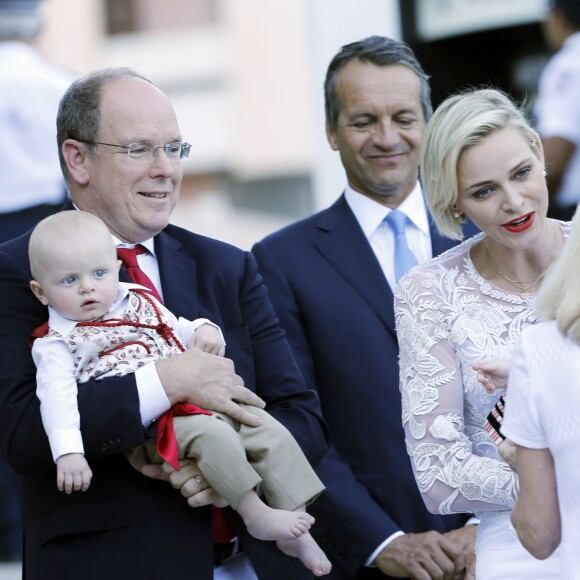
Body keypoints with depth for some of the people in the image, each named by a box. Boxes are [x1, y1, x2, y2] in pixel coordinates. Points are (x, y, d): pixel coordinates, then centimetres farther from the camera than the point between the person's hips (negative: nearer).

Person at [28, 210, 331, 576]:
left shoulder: (138, 302, 15)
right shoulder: (59, 344, -3)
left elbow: (178, 331, 25)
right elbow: (57, 398, -16)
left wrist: (205, 332, 0)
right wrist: (68, 453, -31)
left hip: (200, 401, 7)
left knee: (271, 431, -6)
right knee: (213, 434, -33)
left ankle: (296, 525, -4)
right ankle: (256, 516, -24)